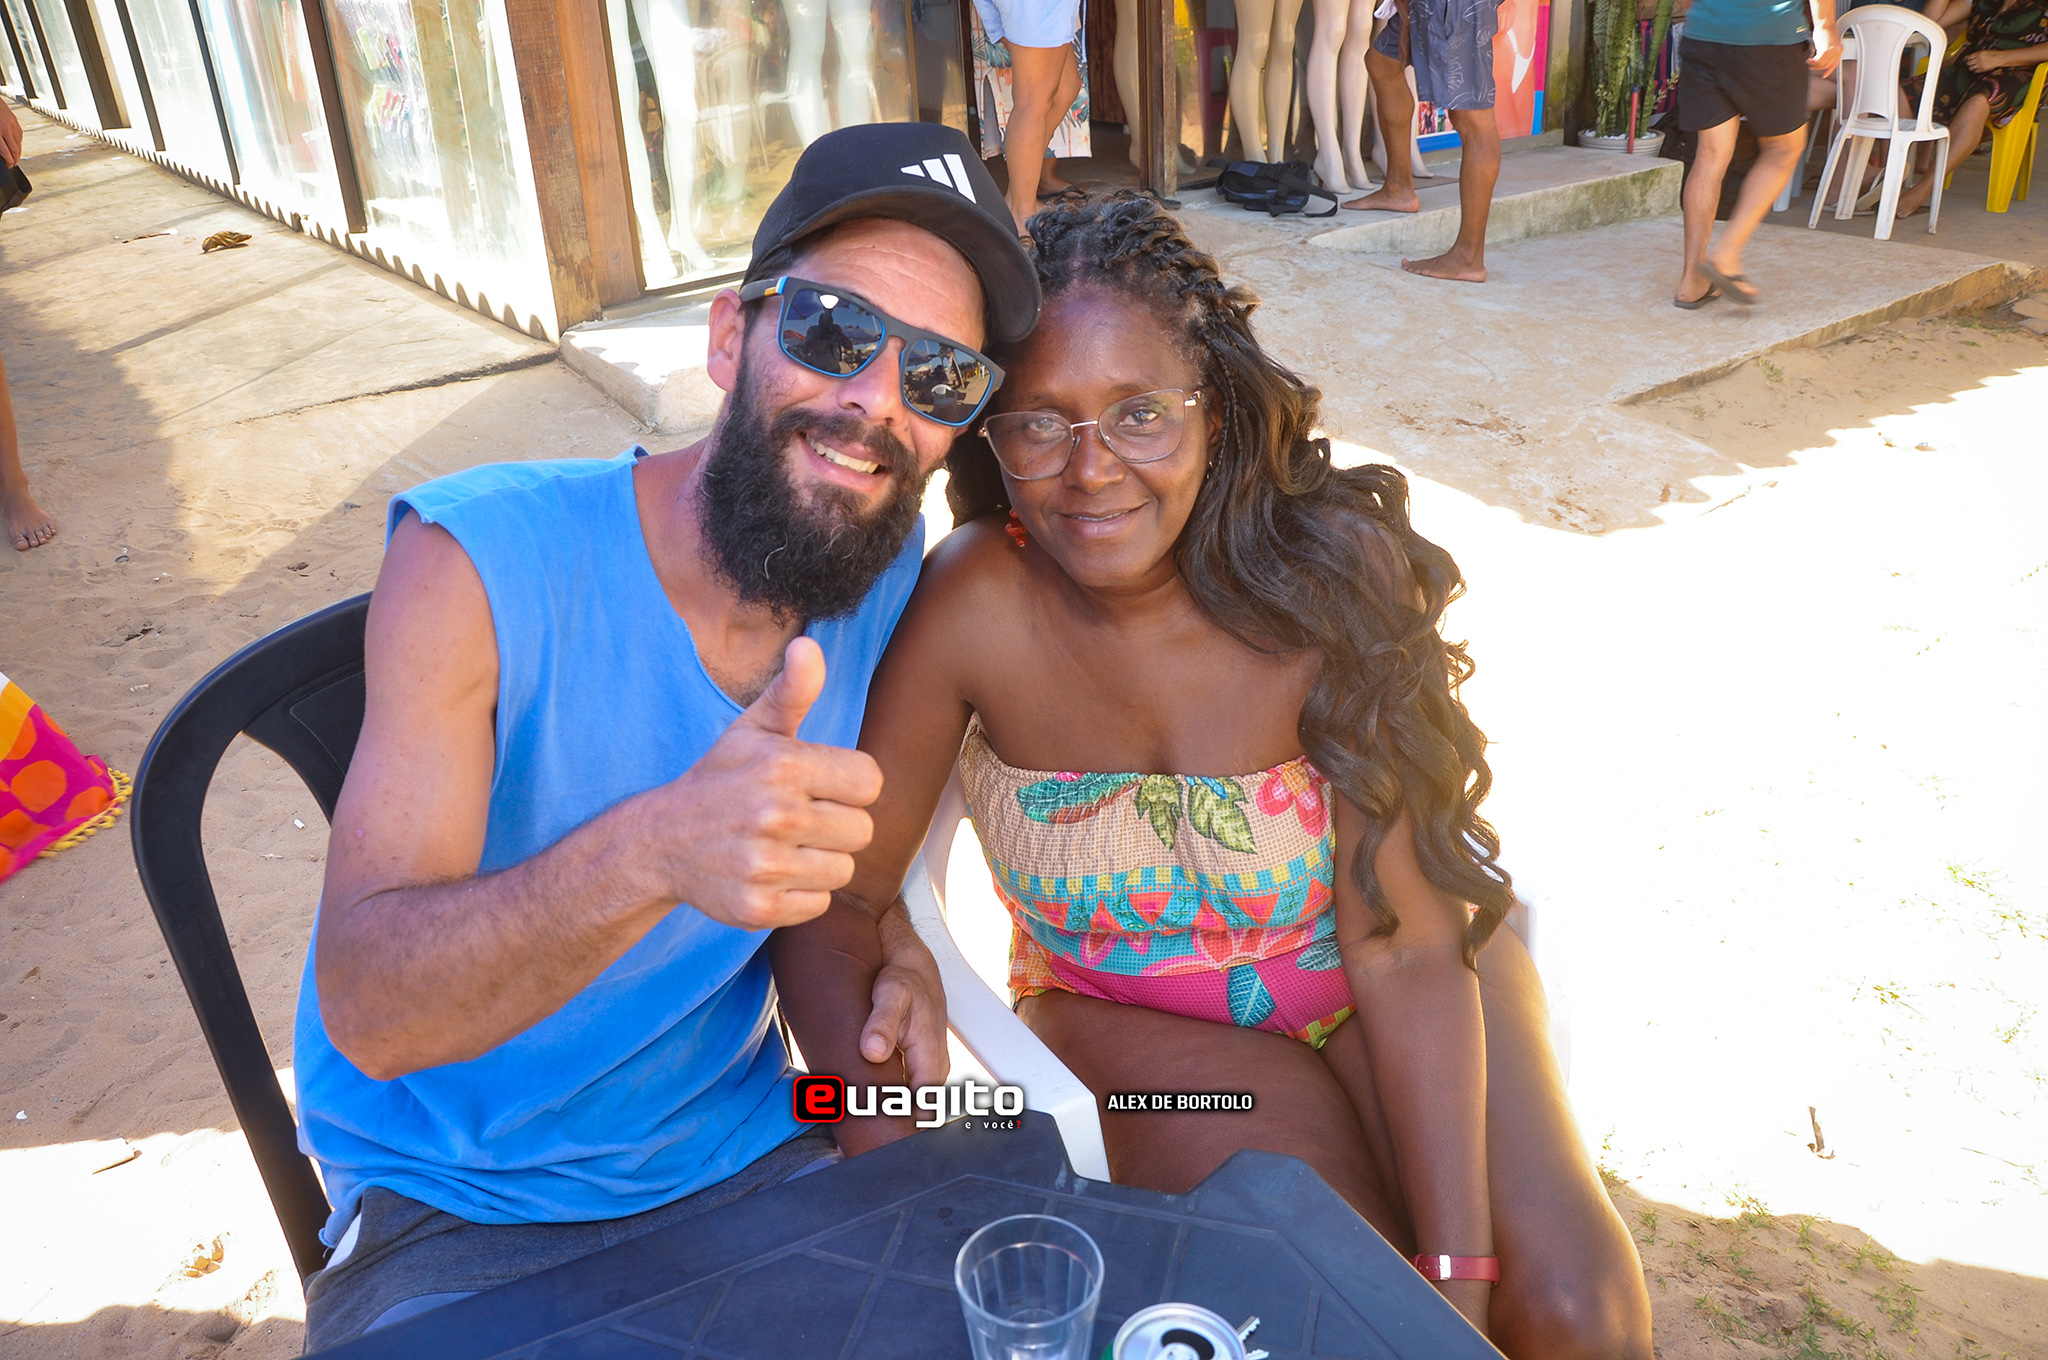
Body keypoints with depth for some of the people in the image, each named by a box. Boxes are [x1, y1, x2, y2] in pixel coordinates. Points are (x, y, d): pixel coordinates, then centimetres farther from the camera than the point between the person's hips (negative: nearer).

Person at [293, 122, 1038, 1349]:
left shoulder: (891, 564, -7)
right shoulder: (478, 559, -20)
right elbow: (368, 1010, -26)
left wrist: (889, 944, -11)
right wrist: (649, 854, -44)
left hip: (742, 1153, 4)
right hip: (457, 1209, -3)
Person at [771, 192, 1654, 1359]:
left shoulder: (1327, 575, -23)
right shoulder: (973, 603, -22)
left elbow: (1405, 954, -22)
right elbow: (838, 895, -16)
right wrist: (861, 1087, -34)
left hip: (1364, 978, 1)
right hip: (1128, 1011, 0)